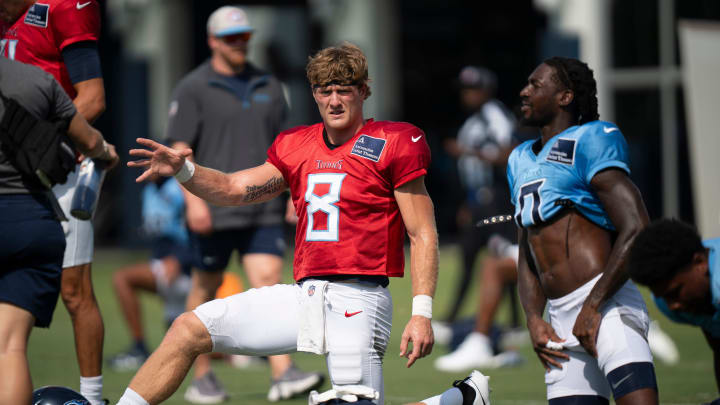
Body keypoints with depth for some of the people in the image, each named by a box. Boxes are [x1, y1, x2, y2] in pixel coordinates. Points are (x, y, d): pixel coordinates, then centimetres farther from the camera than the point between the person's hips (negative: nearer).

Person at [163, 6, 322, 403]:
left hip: (262, 209, 3)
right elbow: (179, 149, -8)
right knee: (206, 287, 6)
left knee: (268, 280, -10)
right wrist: (193, 199, -18)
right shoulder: (193, 88, -2)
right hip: (214, 212, -3)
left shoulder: (268, 86, 13)